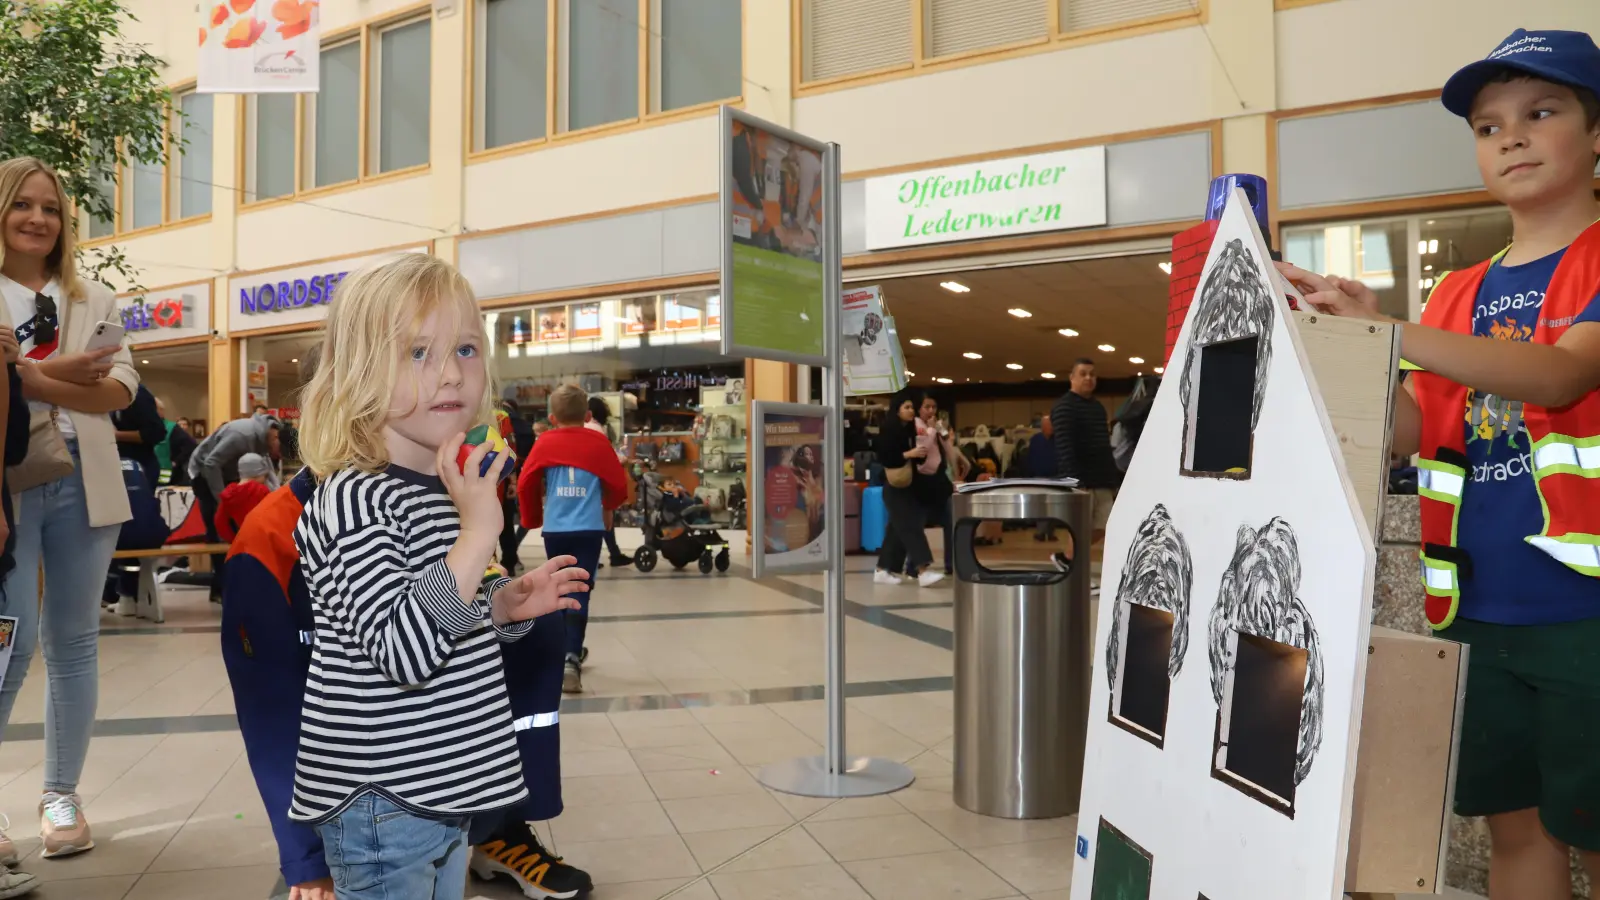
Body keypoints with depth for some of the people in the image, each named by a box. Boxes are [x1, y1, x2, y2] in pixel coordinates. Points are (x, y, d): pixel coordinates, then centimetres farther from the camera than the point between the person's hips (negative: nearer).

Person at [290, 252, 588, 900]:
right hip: (381, 802, -9)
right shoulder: (355, 499, -21)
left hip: (441, 789, 9)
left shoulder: (449, 487, 7)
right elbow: (401, 653, -30)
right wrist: (477, 536, -32)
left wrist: (505, 605, 2)